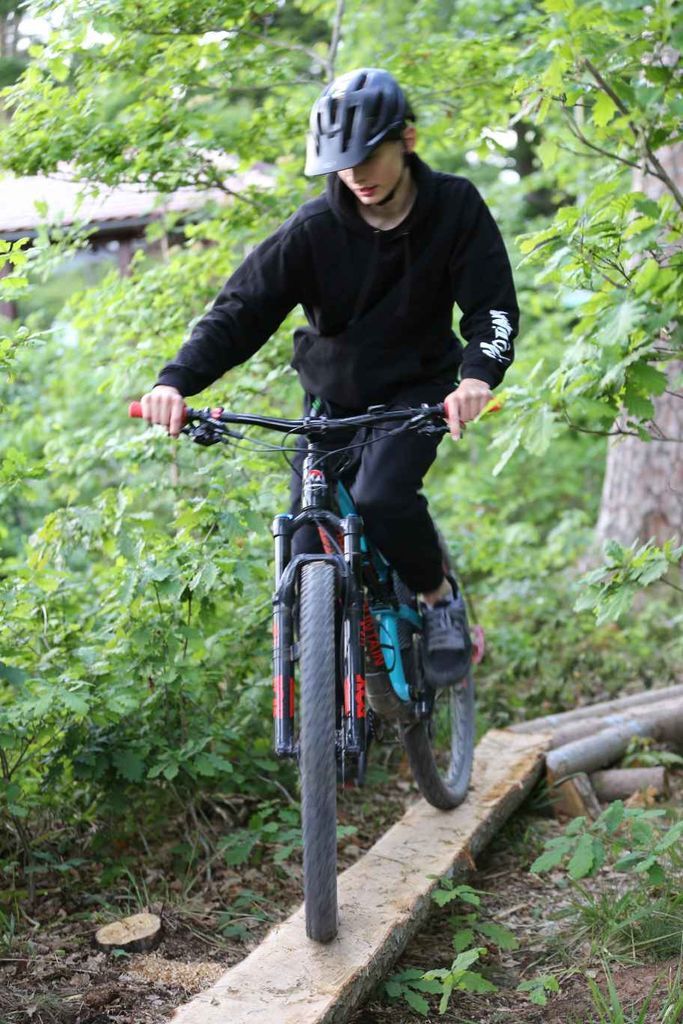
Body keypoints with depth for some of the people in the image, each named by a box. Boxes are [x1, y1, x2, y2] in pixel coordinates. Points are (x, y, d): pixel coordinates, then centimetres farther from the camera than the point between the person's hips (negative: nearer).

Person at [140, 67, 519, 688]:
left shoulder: (455, 208, -12)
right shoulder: (315, 229, -14)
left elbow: (493, 305, -16)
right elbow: (241, 309, -17)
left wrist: (478, 374, -38)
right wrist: (177, 380, -34)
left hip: (416, 391, -2)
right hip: (332, 397, 2)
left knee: (382, 496, -30)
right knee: (312, 557, -4)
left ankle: (441, 600, -2)